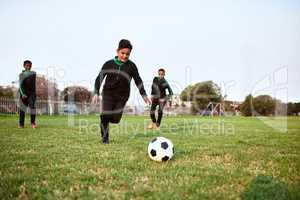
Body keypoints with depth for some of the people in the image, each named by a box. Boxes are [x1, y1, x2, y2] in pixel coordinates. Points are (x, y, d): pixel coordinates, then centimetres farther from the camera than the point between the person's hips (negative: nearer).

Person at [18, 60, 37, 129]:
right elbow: (21, 85, -6)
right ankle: (21, 124, 2)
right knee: (22, 108, -1)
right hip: (23, 93, 0)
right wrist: (23, 94, -16)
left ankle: (33, 123, -3)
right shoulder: (21, 74, 4)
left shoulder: (33, 73, 12)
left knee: (32, 107, -11)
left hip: (32, 93, 0)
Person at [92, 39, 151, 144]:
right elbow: (99, 78, 1)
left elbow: (138, 80, 5)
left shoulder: (131, 66, -1)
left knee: (116, 119, -6)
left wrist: (144, 94, -1)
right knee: (105, 116, -14)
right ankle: (105, 137, 6)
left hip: (122, 96, 1)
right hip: (108, 93, 0)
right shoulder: (109, 64, -2)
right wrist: (96, 93, -8)